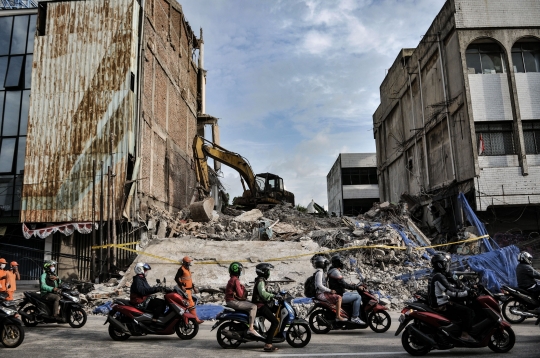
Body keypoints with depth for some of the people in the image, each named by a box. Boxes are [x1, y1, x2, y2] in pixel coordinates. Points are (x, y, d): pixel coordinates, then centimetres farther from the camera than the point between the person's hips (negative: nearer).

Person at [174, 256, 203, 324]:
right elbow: (176, 278, -18)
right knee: (191, 305, -12)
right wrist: (181, 286, -24)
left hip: (189, 289, 10)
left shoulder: (187, 269, 18)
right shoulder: (181, 269, -11)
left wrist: (194, 287, 22)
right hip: (185, 290, -10)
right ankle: (196, 319, -12)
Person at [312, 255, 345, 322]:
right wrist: (330, 290, -20)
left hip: (323, 293, 11)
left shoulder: (321, 272, 18)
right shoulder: (319, 272, -14)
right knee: (338, 298, -20)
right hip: (321, 294, -11)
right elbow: (319, 285, -23)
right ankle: (338, 316, -23)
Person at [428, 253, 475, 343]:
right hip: (441, 306, -11)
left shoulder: (434, 275, 14)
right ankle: (464, 334, -15)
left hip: (436, 303, 11)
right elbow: (450, 291, -24)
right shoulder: (439, 277, -19)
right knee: (468, 312, -14)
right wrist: (467, 292, -18)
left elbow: (449, 286, 22)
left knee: (462, 306, 22)